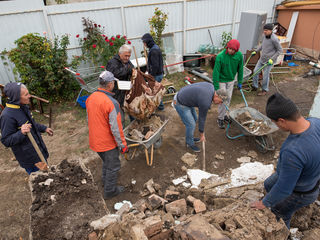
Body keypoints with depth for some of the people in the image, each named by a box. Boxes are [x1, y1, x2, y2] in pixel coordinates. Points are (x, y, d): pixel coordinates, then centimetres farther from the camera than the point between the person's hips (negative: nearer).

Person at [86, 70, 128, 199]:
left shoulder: (91, 98, -3)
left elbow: (89, 120, 9)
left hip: (95, 140, 8)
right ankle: (110, 191, 30)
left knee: (106, 161, 30)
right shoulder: (111, 103, -27)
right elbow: (115, 128, -24)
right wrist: (122, 145, -13)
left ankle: (105, 181, 51)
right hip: (108, 142, -8)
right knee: (113, 166, 13)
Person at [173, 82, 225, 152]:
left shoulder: (210, 86, -5)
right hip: (180, 104, -9)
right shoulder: (206, 102, -28)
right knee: (191, 124, -1)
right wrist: (202, 134, -2)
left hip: (183, 96, 10)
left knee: (194, 119, 20)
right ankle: (190, 143, 24)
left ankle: (190, 138, 40)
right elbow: (202, 118, -16)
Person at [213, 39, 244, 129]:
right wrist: (216, 88, -22)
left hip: (231, 80, 5)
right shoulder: (220, 56, -28)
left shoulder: (239, 55, -14)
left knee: (228, 98, 13)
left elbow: (240, 69, 0)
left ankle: (224, 114, 32)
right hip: (221, 80, -4)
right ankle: (220, 118, 13)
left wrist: (240, 82, 7)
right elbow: (216, 72, -24)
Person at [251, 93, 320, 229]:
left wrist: (264, 203, -12)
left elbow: (284, 189, -31)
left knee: (280, 215, 21)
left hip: (299, 193, -7)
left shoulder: (292, 152, -45)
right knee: (269, 185, 31)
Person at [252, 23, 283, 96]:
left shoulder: (274, 39, -21)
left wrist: (272, 59, -19)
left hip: (269, 60, -7)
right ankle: (255, 86, 25)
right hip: (262, 59, 7)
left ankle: (264, 90, 19)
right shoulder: (264, 36, 0)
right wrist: (256, 51, 15)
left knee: (265, 75, 1)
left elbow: (280, 50, -13)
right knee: (255, 71, 8)